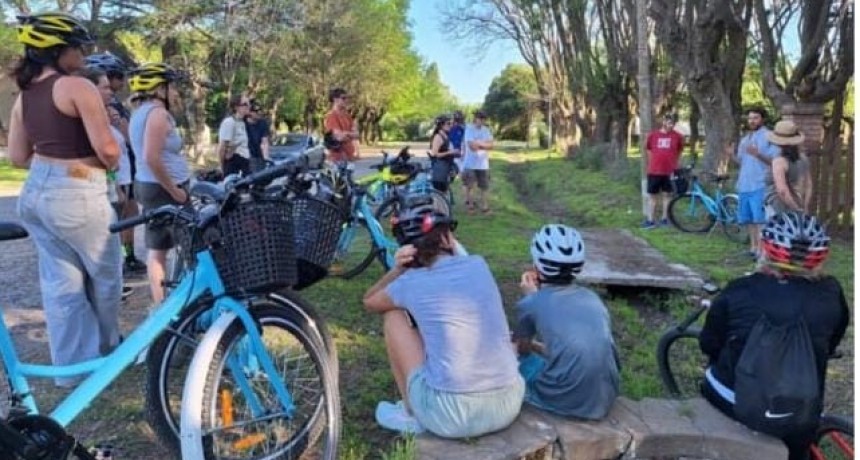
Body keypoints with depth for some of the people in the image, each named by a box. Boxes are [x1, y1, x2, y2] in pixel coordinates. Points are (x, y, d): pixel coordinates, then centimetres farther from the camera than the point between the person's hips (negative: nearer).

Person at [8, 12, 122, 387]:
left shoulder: (24, 94, 10)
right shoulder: (77, 87, -14)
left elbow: (17, 157, 11)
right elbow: (107, 149, -19)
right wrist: (111, 164, 2)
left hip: (34, 193, 8)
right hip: (76, 195, -7)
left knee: (59, 283, 13)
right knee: (105, 274, 14)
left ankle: (71, 365, 22)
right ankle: (107, 350, 33)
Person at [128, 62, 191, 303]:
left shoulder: (141, 111, 15)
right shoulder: (157, 112, -15)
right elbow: (152, 158, -24)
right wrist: (174, 191, -19)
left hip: (148, 185, 10)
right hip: (163, 189, -10)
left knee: (157, 249, 10)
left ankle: (159, 304, 15)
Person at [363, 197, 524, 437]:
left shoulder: (411, 283, -2)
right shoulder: (478, 265, 6)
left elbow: (369, 302, 20)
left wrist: (398, 269, 7)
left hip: (449, 416, -4)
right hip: (508, 407, 4)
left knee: (393, 315, 15)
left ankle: (411, 415, 21)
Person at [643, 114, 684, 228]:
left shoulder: (678, 136, 0)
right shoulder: (653, 135, 0)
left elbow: (680, 150, 14)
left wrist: (674, 163, 12)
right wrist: (654, 161, 9)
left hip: (669, 171, 0)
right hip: (654, 171, 0)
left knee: (667, 195, 8)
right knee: (652, 195, 3)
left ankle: (664, 218, 18)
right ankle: (650, 220, 6)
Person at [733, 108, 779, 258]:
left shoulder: (769, 136, -3)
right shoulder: (744, 139, 19)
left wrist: (758, 154, -25)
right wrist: (732, 155, 0)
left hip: (760, 185, -7)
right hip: (744, 184, 7)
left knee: (759, 219, -9)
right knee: (748, 219, 11)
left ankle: (761, 249, -8)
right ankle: (753, 247, 20)